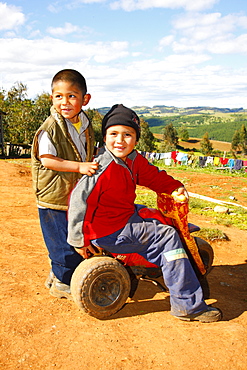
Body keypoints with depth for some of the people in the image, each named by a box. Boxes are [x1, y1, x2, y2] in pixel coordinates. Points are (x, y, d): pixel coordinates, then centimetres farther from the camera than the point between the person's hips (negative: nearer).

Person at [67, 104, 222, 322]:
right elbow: (79, 201, -24)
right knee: (168, 237, -14)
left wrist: (175, 187, -5)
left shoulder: (134, 160, 0)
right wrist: (79, 240, -17)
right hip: (109, 233, -10)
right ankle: (188, 306, -6)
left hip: (128, 215, 10)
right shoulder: (103, 169, -26)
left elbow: (153, 176, 14)